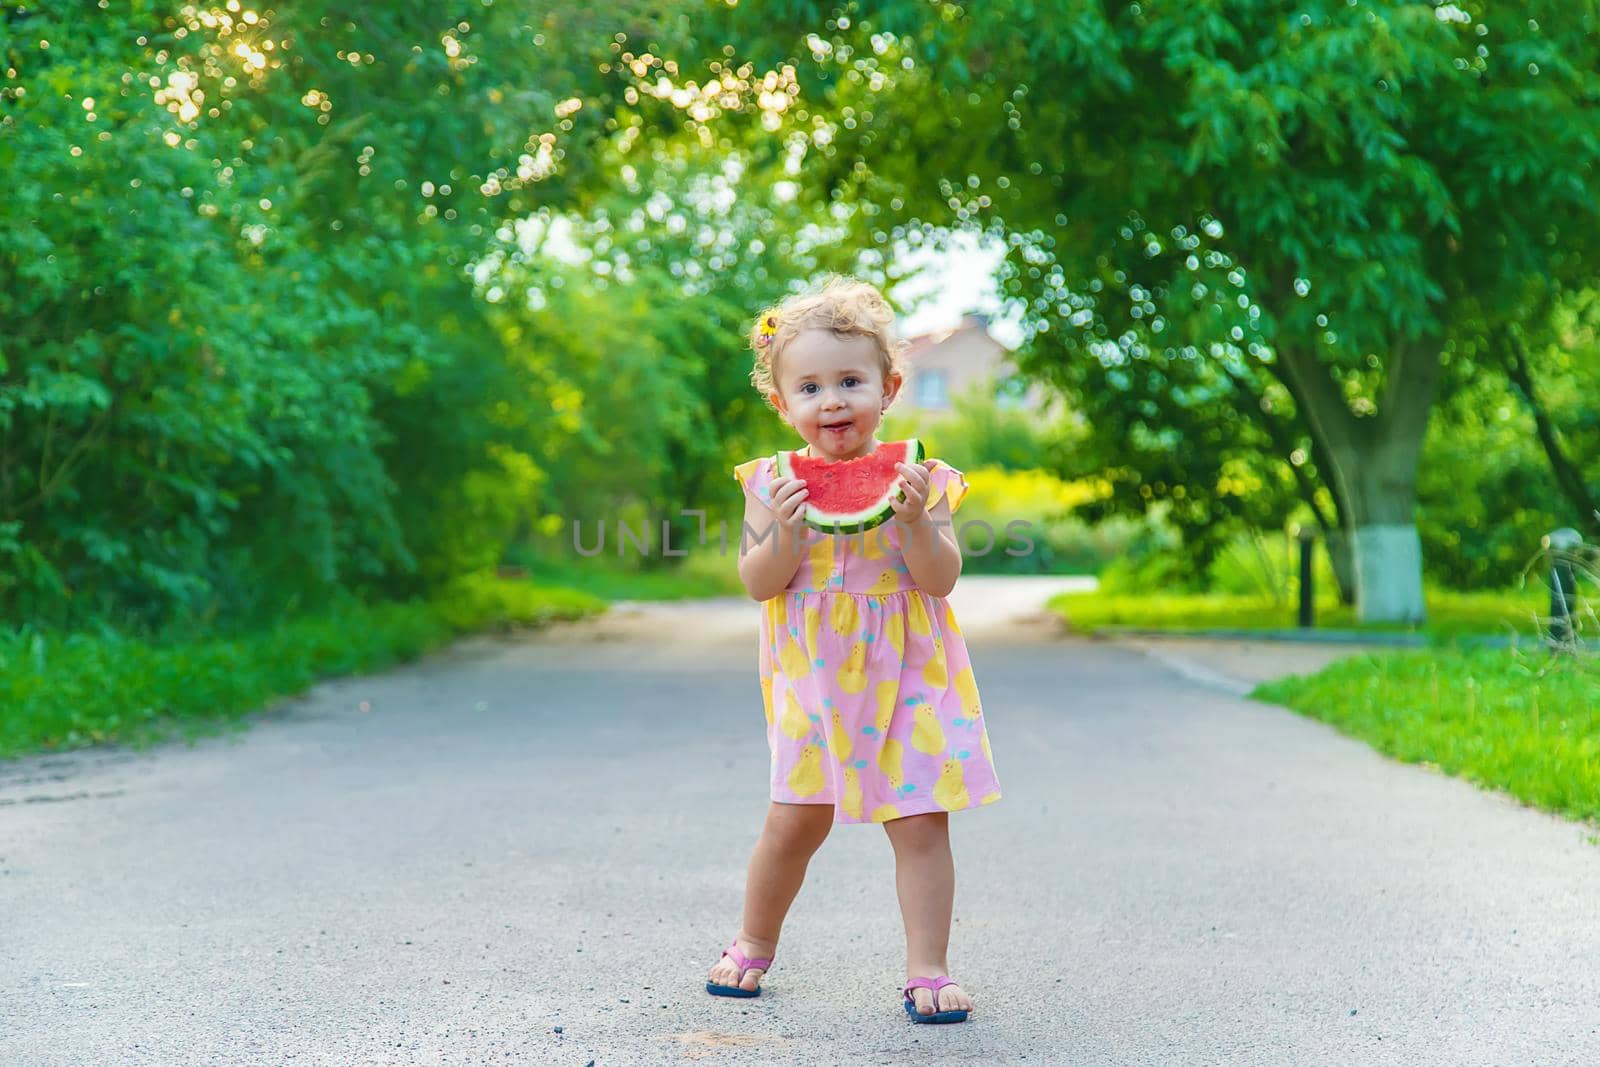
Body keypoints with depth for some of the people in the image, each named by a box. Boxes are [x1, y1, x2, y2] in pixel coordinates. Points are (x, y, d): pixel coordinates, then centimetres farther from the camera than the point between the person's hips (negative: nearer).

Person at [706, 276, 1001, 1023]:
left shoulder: (917, 477, -5)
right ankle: (754, 945, 29)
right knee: (794, 821, 8)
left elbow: (941, 579, -10)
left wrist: (914, 521, -26)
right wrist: (785, 531, -23)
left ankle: (927, 969, 6)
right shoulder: (773, 482, -2)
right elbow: (757, 584, -7)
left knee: (920, 822, -3)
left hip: (907, 677, -1)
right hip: (812, 681, 1)